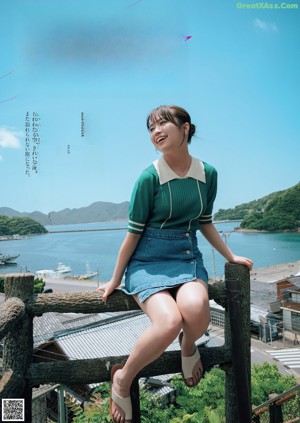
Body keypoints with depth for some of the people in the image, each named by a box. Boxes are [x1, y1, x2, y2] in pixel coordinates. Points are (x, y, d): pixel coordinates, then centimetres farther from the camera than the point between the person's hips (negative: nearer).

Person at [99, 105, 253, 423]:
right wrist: (115, 280, 2)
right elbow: (134, 232, -4)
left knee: (195, 307, -31)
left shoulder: (207, 173, 3)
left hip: (187, 256, 3)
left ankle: (189, 346, 8)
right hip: (148, 260, -3)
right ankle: (122, 379, 1)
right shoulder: (150, 177, -10)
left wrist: (231, 257, 16)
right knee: (169, 321, -30)